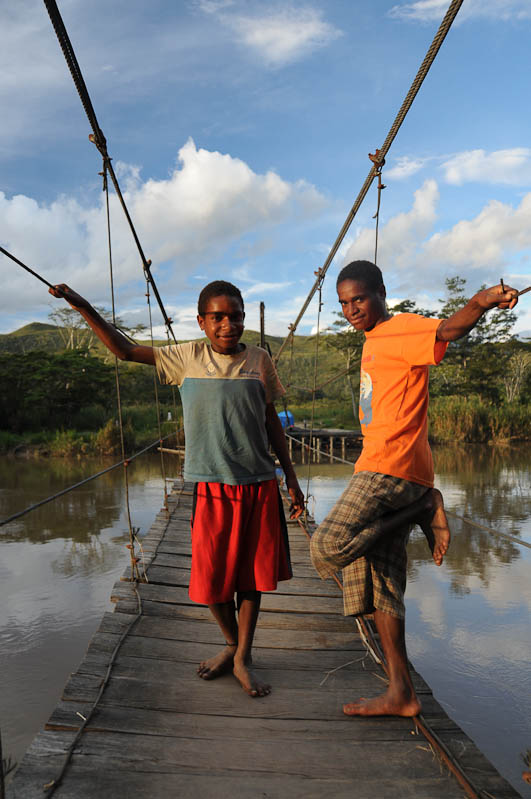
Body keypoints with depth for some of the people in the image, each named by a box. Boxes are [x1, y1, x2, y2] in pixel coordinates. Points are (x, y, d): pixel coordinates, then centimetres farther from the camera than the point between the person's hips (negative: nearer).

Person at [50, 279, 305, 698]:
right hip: (213, 488, 0)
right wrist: (82, 306, -2)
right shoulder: (188, 357, 1)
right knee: (213, 578, 5)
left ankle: (243, 658, 27)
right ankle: (232, 644, 34)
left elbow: (272, 421, 10)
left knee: (252, 574, 8)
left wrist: (292, 478, 10)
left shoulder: (259, 360, 4)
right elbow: (125, 349, 6)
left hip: (260, 486, 1)